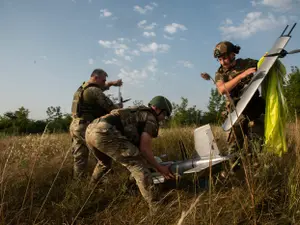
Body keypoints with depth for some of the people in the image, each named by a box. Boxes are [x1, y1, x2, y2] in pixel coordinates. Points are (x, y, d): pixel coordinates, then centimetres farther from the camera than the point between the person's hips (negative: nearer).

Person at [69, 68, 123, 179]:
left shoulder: (82, 88, 17)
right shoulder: (94, 91, -13)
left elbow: (100, 87, 35)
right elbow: (110, 107, -12)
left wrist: (112, 83, 23)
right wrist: (119, 106, 9)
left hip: (75, 126, 10)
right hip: (87, 128, -10)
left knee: (79, 158, 13)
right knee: (103, 156, 0)